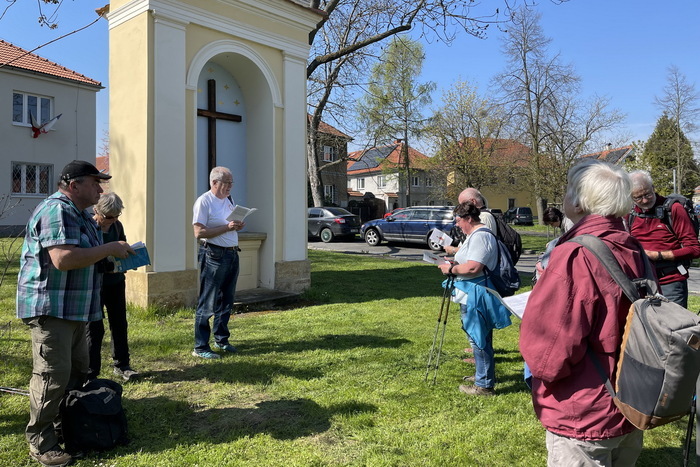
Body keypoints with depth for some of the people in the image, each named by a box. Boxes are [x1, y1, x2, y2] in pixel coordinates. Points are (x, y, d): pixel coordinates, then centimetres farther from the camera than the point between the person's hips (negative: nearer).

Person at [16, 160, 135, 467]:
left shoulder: (79, 214, 16)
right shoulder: (56, 210, -17)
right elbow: (63, 259, -29)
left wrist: (114, 257, 9)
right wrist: (110, 249, -21)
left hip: (74, 309, 11)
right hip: (50, 308, -10)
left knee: (77, 372, 16)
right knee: (53, 375, -6)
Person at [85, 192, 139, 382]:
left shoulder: (117, 225, 5)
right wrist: (105, 266, -27)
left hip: (116, 282, 6)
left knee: (119, 324, 12)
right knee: (94, 328, 0)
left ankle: (122, 365, 26)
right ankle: (90, 373, 12)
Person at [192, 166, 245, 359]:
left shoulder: (229, 200, 15)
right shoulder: (204, 201, -10)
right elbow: (199, 232, -18)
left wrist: (238, 227, 1)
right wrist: (226, 227, -22)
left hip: (232, 254, 8)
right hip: (214, 255, -8)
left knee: (226, 302, 16)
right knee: (208, 304, -3)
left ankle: (221, 340, 29)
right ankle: (200, 347, 6)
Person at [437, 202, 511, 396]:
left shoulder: (480, 236, -18)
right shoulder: (474, 234, 17)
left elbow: (473, 267, -27)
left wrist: (451, 269, -14)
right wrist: (454, 263, 14)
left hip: (476, 297, -11)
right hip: (472, 296, 11)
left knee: (479, 339, -3)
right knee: (480, 339, 21)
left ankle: (485, 385, 6)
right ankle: (484, 374, 35)